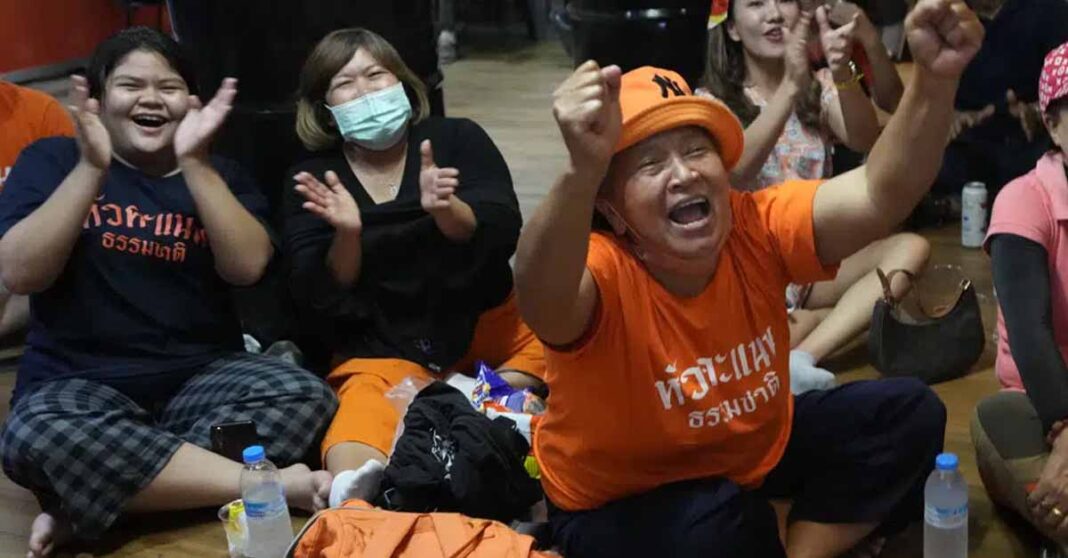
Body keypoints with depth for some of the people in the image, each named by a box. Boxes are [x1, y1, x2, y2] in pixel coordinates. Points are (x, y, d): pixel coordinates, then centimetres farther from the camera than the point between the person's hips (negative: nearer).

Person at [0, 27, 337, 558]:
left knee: (305, 395, -26)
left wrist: (195, 164, -17)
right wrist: (92, 168, -17)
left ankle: (84, 501, -24)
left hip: (200, 376, 3)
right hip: (79, 383, -2)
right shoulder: (53, 160, 4)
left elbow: (247, 267, -8)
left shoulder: (219, 174, 10)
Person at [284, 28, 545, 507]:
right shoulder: (313, 181, 1)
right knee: (369, 407, -34)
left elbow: (501, 236, -11)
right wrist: (346, 236, -25)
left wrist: (445, 210, -32)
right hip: (382, 348, -2)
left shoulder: (458, 139, 1)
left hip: (482, 323, 3)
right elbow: (320, 301, -6)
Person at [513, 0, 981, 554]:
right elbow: (542, 299, -55)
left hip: (752, 450, 5)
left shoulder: (757, 228, -18)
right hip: (618, 504, -4)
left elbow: (879, 193, -30)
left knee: (906, 413, -6)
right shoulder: (606, 273, -31)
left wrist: (934, 78, -47)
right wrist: (582, 171, -73)